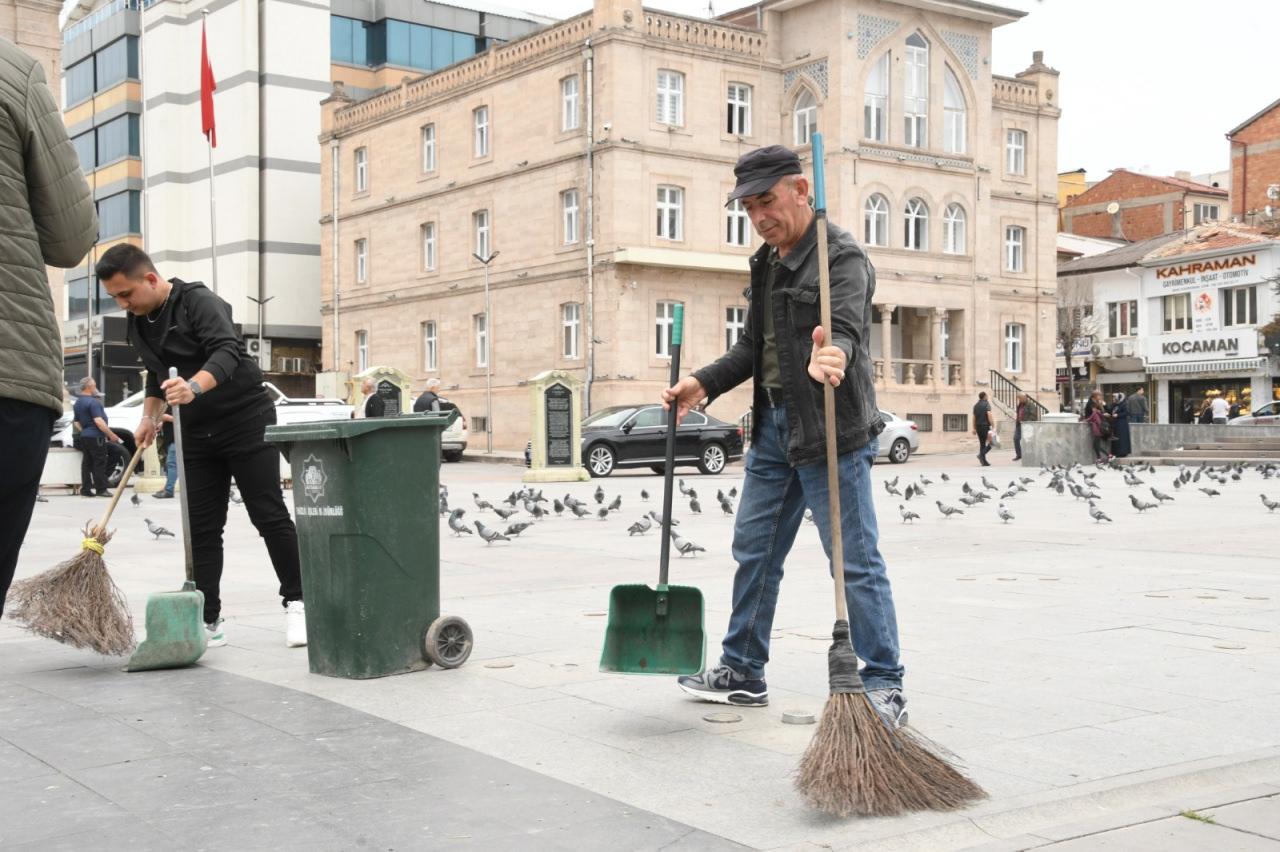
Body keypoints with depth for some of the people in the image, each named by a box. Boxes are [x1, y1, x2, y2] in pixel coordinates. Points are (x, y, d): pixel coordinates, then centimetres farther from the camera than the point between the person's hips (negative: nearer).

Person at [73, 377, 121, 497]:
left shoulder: (77, 403, 15)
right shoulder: (93, 402, -15)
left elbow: (77, 422, 20)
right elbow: (98, 421, -21)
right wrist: (111, 435, -19)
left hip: (84, 436, 9)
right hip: (96, 437, -9)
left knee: (87, 463, 8)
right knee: (99, 463, -6)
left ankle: (85, 489, 7)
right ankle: (101, 489, -6)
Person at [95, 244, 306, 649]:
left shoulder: (199, 302, -18)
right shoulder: (138, 323, 7)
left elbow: (227, 352, -34)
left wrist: (194, 387, -50)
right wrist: (150, 415, 14)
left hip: (246, 421, -7)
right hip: (197, 433, 7)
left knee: (270, 516, -4)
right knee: (202, 528, 2)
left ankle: (295, 604, 6)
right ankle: (208, 621, 4)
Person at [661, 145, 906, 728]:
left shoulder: (842, 257, -13)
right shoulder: (766, 264, 15)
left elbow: (847, 327, -31)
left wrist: (834, 356, -53)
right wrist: (703, 384, 8)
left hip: (831, 434, -9)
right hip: (773, 427, 9)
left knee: (856, 561, -4)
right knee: (754, 552, 15)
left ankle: (885, 687, 5)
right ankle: (742, 672, 27)